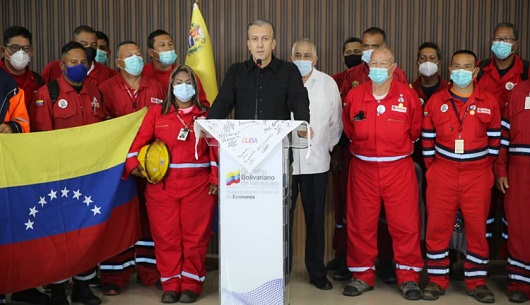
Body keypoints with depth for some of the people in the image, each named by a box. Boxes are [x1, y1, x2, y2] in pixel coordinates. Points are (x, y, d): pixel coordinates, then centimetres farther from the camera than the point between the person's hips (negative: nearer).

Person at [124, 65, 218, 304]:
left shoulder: (205, 115, 7)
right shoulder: (156, 112, 8)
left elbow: (215, 148, 3)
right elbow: (140, 139, 1)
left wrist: (216, 179, -5)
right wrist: (133, 164, -15)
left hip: (198, 185, 0)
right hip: (162, 185, 1)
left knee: (195, 235, 3)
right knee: (166, 236, 3)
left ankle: (191, 284, 15)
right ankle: (170, 285, 13)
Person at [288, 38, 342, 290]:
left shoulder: (328, 83, 4)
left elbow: (336, 121, 9)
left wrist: (326, 146, 6)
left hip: (316, 162, 1)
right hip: (284, 159, -1)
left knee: (315, 219, 8)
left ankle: (317, 272, 21)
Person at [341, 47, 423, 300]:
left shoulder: (408, 96, -2)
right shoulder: (353, 96, 2)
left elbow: (414, 131, 12)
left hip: (399, 168, -1)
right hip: (363, 169, 2)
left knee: (405, 223, 0)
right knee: (361, 224, 6)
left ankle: (408, 277, 14)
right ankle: (363, 275, 20)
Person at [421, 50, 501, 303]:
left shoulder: (489, 102, 4)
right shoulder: (435, 101, 4)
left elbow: (494, 140, 7)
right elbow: (427, 140, 7)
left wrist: (485, 168, 6)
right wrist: (432, 168, 6)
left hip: (477, 176, 0)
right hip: (442, 175, 0)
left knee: (477, 228, 5)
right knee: (437, 227, 3)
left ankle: (477, 281, 19)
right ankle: (437, 280, 16)